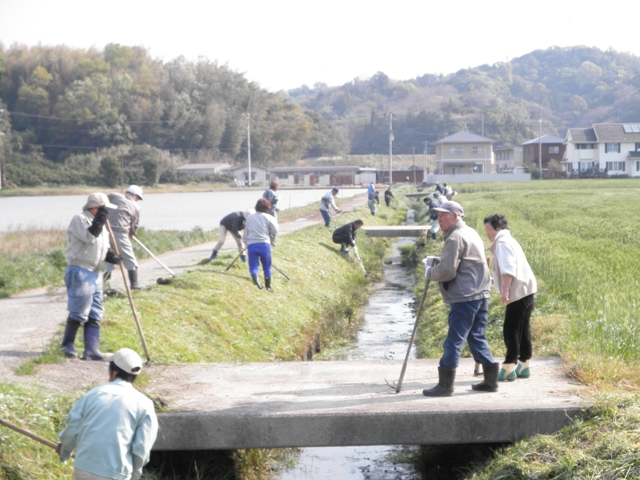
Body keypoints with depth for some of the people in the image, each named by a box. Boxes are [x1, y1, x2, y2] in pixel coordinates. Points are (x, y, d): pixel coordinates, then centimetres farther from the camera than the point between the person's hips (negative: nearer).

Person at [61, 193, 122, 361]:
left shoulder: (98, 223, 18)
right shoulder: (79, 219, -9)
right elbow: (89, 237, -23)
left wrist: (110, 255, 0)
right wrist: (100, 219, -20)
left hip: (95, 273, 9)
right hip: (79, 272, -9)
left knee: (95, 313, 6)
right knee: (79, 311, -6)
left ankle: (91, 349, 8)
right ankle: (67, 344, 12)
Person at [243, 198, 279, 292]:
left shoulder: (249, 218, 14)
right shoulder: (268, 217, 3)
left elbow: (245, 234, 19)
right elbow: (275, 231, 2)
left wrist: (247, 243, 32)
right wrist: (275, 221, 19)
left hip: (251, 245, 1)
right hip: (264, 244, -1)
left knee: (253, 266, -3)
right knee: (267, 267, 15)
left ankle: (255, 278, -34)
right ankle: (268, 287, 20)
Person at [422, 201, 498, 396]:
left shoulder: (455, 238, -14)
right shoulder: (470, 232, 18)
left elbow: (447, 271, -19)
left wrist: (430, 271, -1)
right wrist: (436, 261, 12)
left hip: (465, 298, -10)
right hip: (481, 294, 10)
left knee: (453, 341, -5)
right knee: (477, 338, 16)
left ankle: (445, 385, -1)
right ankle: (491, 380, 18)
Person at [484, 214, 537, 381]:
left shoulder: (502, 242, -10)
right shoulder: (509, 240, 21)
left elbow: (509, 270, -21)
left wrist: (505, 291, -25)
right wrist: (494, 281, 28)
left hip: (518, 292, -10)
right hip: (526, 291, 10)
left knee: (511, 330, -9)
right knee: (522, 330, 12)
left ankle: (508, 368, -9)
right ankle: (523, 366, 16)